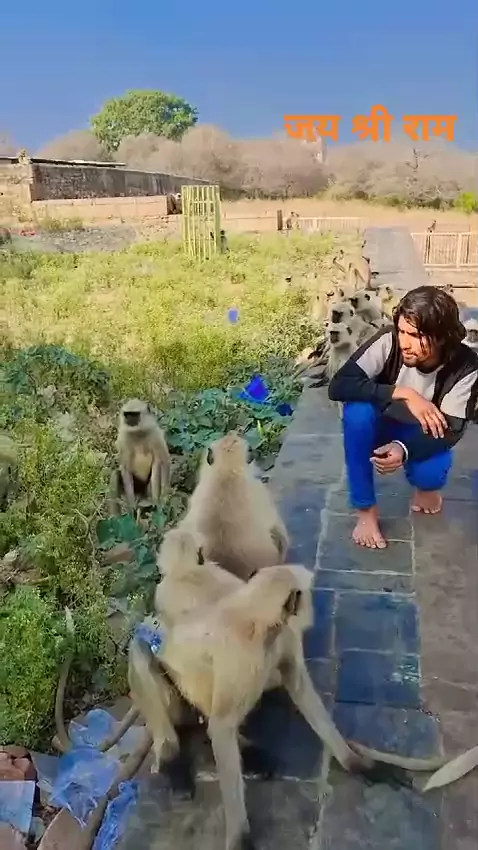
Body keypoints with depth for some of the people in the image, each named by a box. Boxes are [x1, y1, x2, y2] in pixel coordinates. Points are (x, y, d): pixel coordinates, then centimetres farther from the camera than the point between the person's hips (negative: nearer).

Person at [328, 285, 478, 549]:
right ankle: (365, 510, -18)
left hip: (422, 436, 0)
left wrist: (405, 449, -44)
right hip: (381, 425, 1)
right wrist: (404, 394, -41)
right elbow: (339, 385, -34)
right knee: (357, 410, -34)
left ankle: (425, 484, 10)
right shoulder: (388, 340, -28)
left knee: (431, 472, -33)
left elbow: (450, 431, -25)